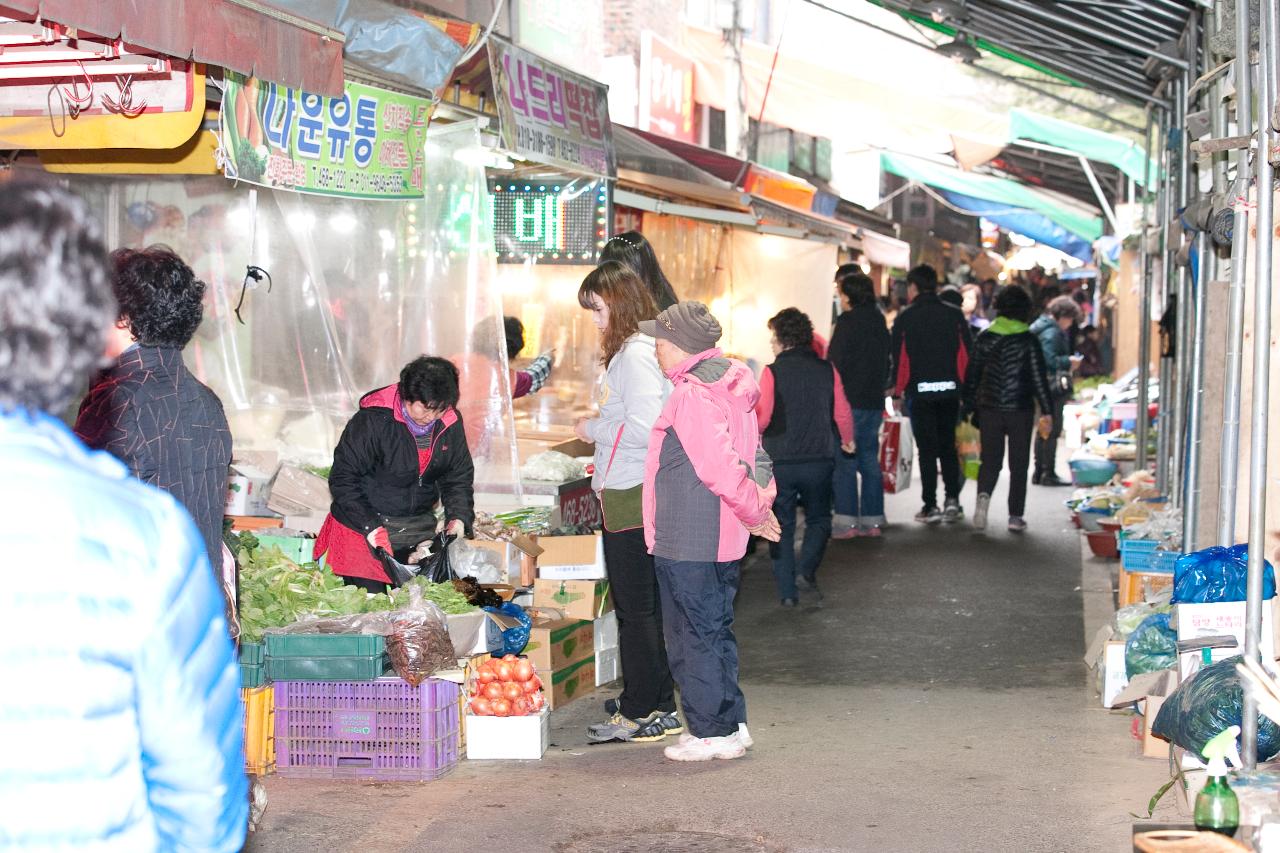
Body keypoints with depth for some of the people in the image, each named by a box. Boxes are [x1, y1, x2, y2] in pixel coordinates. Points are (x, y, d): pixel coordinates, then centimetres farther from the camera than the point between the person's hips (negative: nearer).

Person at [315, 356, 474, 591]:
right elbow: (343, 478, -15)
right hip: (364, 528, -5)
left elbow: (459, 478, 11)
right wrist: (369, 526, -23)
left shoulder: (451, 424, -1)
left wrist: (459, 517, -7)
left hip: (419, 528, 5)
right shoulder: (372, 421, -19)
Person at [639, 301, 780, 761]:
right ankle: (730, 724, 25)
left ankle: (711, 733, 8)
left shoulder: (691, 396, -20)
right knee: (714, 632, 18)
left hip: (687, 544, -10)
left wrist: (753, 511, -12)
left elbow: (721, 468, -25)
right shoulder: (729, 385, 12)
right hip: (721, 540, 10)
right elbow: (749, 453, 16)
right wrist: (762, 495, 5)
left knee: (694, 636, 1)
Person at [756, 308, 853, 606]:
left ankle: (787, 590, 9)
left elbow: (762, 417, -14)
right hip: (819, 459, 2)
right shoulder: (826, 370, 0)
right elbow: (843, 413, 3)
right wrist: (847, 440, 22)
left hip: (779, 461, -2)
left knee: (781, 526, 10)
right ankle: (806, 571, -4)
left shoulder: (772, 372, -9)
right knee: (818, 519, 17)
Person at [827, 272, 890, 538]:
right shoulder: (879, 323, 13)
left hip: (849, 402, -8)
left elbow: (835, 364, -14)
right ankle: (873, 520, 13)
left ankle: (846, 521, -7)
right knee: (869, 460, 11)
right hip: (874, 401, 8)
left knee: (844, 461, -5)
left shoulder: (847, 322, -12)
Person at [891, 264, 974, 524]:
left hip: (919, 391, -3)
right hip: (950, 391, 3)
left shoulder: (906, 318, -4)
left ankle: (931, 506, 2)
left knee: (927, 449, 3)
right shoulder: (954, 315, 4)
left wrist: (897, 392, 2)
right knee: (948, 446, 14)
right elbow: (967, 354, 1)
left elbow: (899, 357, -6)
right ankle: (952, 498, 3)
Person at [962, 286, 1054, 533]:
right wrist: (1046, 411, -4)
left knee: (990, 460, 9)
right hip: (1020, 410, -2)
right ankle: (1016, 516, 7)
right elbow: (1039, 378, -8)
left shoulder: (984, 338, 3)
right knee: (1019, 464, 7)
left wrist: (970, 407, 14)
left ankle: (984, 495, -18)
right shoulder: (1028, 340, -6)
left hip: (989, 410, 2)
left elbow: (972, 375, 7)